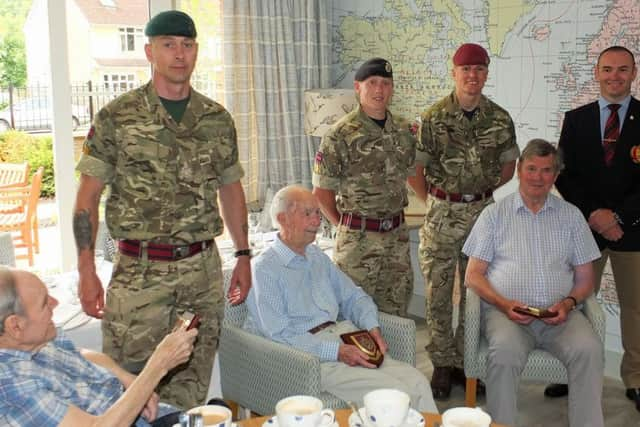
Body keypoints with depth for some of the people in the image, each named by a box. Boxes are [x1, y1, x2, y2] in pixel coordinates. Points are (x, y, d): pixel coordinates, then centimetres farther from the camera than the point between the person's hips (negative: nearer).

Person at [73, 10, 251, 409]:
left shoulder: (218, 119, 8)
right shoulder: (117, 117, -3)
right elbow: (88, 197, -2)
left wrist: (244, 256, 13)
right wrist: (86, 271, -6)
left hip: (204, 270, 3)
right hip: (140, 271, -3)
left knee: (191, 388, 10)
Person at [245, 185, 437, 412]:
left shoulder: (317, 256, 20)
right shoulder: (264, 269, -5)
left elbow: (353, 296, 26)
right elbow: (279, 336, -13)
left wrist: (372, 326, 4)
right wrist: (336, 351, -20)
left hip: (345, 339, 7)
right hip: (308, 353, -7)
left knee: (417, 382, -15)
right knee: (395, 392, -24)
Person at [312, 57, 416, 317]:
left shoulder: (403, 133, 6)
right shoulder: (341, 135, -10)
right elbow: (322, 191, -7)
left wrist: (393, 221, 11)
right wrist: (347, 227, -2)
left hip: (397, 236, 5)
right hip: (358, 239, -5)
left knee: (396, 310, 14)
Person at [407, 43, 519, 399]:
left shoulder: (501, 119, 2)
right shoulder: (433, 118, -5)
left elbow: (509, 165, 15)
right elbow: (415, 168, 0)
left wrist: (483, 193, 9)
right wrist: (435, 203, 0)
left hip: (483, 212, 3)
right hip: (441, 216, -2)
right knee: (438, 293, 4)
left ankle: (466, 362, 23)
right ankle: (443, 364, 17)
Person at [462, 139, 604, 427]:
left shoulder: (571, 215, 18)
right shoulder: (494, 214, 12)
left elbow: (585, 278, 16)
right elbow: (474, 275, 7)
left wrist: (568, 303, -6)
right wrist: (503, 304, -11)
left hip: (559, 315, 2)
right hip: (506, 311, -2)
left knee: (589, 349, -28)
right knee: (505, 352, -33)